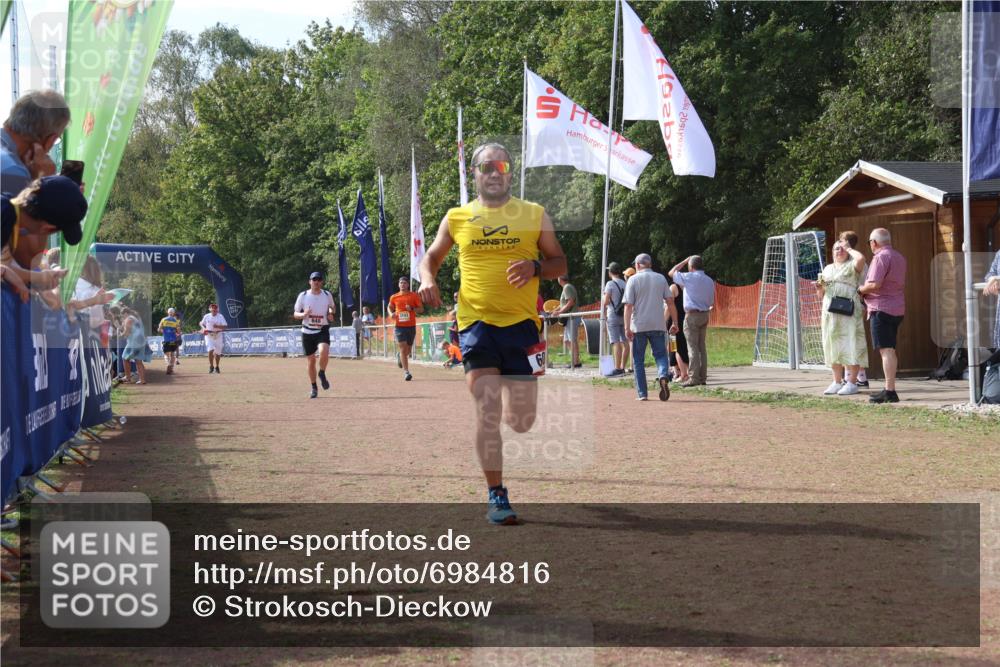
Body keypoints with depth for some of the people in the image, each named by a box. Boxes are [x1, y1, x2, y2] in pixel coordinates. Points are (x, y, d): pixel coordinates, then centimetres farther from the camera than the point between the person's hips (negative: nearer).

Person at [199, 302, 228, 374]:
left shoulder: (220, 316, -3)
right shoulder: (206, 316, 2)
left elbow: (225, 326, -8)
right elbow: (202, 323, 18)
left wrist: (218, 326, -25)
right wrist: (203, 329, -2)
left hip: (218, 336, 0)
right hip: (209, 336, 0)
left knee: (217, 352, 7)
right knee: (210, 350, -18)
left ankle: (216, 367, 26)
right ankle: (211, 366, -4)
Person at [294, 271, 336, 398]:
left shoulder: (327, 295, 1)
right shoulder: (303, 296, -3)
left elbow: (333, 306, 20)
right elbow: (295, 314, 2)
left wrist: (331, 314, -2)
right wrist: (303, 314, -20)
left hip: (323, 330, -1)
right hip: (308, 332, 1)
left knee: (324, 351, -29)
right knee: (311, 361, 5)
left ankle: (322, 373, -1)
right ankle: (313, 387, 24)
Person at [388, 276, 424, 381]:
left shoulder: (414, 296, 0)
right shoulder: (394, 297, 4)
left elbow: (421, 309, 2)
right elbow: (390, 307, 21)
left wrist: (412, 308, -16)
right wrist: (391, 313, -1)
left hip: (411, 326, 1)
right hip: (399, 326, -1)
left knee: (408, 349, 13)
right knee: (403, 348, -11)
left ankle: (401, 357, 48)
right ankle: (406, 372, -12)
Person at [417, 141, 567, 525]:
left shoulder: (534, 215, 8)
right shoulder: (457, 218, 9)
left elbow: (560, 263, 11)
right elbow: (432, 256, 22)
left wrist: (535, 267, -11)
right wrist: (428, 279, -1)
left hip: (521, 323, 0)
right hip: (476, 323, 0)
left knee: (522, 422, 3)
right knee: (487, 412, -10)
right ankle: (496, 495, 0)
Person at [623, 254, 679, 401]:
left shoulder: (633, 280, -1)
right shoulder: (661, 278, 8)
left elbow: (628, 306, -8)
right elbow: (670, 302, 4)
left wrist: (627, 328, -10)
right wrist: (674, 323, 9)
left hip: (639, 326, -2)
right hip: (658, 325, 2)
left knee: (638, 360, 8)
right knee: (660, 354, 9)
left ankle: (642, 393, 5)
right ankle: (663, 375, -23)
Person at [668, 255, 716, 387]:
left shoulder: (689, 277, -11)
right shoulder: (710, 281, 9)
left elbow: (671, 273, 2)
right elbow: (711, 302, 13)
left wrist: (684, 261, 9)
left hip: (692, 315, -7)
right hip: (704, 315, 7)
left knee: (693, 347, -6)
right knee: (702, 347, 11)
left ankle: (694, 378, -9)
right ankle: (702, 377, 12)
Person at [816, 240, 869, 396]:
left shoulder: (852, 265, 3)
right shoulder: (828, 269, 21)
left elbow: (861, 258, -22)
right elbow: (822, 294, 25)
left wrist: (849, 248, -3)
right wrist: (820, 288, 2)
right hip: (830, 313, 6)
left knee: (851, 347, -7)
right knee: (833, 348, 7)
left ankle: (851, 383, -5)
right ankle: (837, 382, 13)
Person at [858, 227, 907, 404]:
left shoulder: (880, 257, -13)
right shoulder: (899, 257, 17)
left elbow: (875, 284, -22)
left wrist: (861, 290, -3)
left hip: (882, 308, -9)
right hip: (898, 308, 9)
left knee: (886, 350, -11)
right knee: (890, 350, 14)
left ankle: (890, 391, -15)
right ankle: (890, 389, 16)